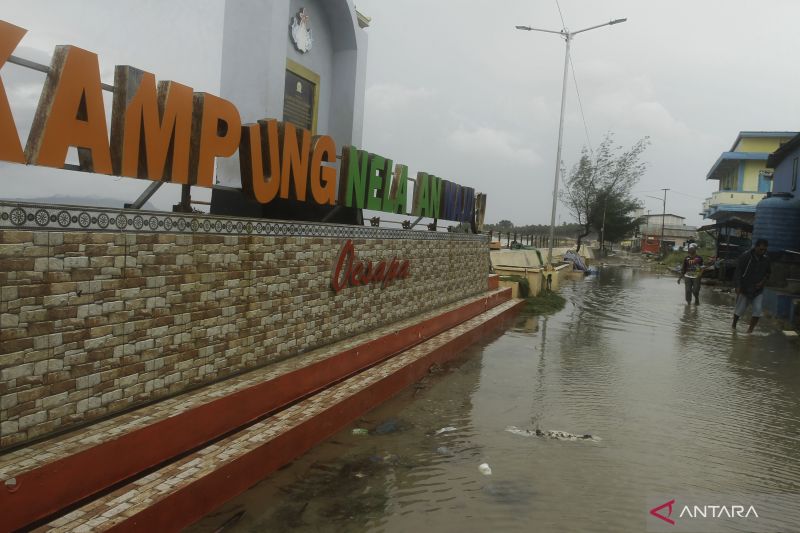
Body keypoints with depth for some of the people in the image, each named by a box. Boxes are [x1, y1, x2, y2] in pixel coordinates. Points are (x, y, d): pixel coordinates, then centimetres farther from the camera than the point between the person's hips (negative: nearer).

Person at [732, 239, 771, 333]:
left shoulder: (766, 259, 0)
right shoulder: (746, 256, -13)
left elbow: (768, 272, 15)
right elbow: (738, 271, -14)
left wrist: (762, 282, -3)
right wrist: (738, 287, -21)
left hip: (758, 290, 3)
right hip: (744, 289, -3)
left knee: (757, 309, -10)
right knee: (740, 309, 6)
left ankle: (750, 330, 1)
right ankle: (734, 325, 31)